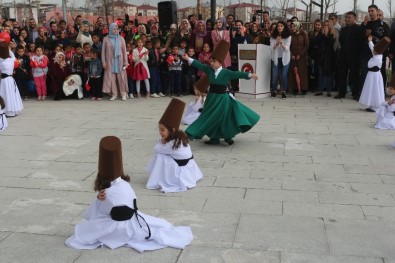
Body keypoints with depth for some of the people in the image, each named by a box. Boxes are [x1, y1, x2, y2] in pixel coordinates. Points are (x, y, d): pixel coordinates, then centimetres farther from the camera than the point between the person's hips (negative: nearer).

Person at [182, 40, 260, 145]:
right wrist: (188, 59, 3)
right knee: (211, 118, 9)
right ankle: (214, 138, 20)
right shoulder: (209, 70, 0)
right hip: (212, 97, 4)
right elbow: (200, 65, 2)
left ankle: (228, 136, 18)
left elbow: (237, 74, -16)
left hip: (222, 98, -4)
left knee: (224, 118, 1)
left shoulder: (226, 73, -10)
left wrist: (249, 75, -23)